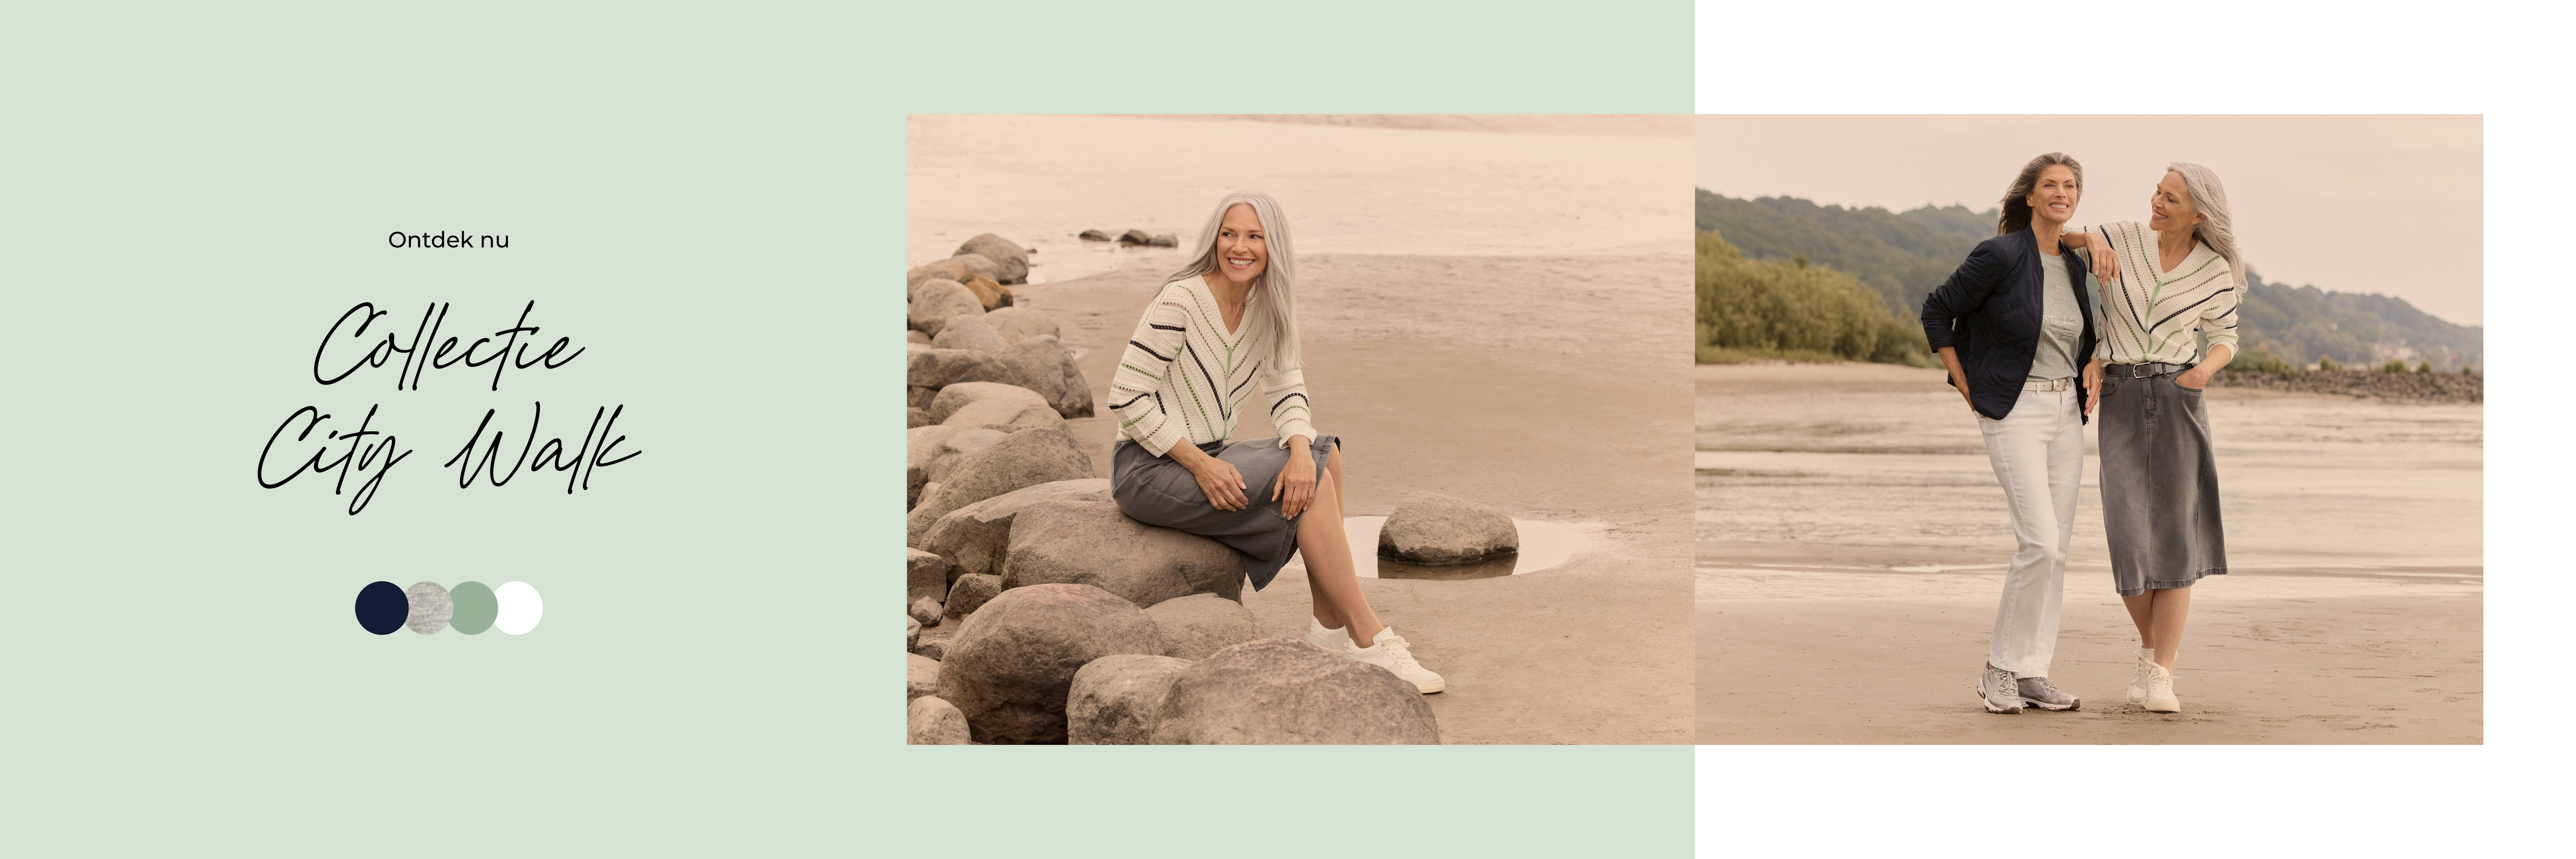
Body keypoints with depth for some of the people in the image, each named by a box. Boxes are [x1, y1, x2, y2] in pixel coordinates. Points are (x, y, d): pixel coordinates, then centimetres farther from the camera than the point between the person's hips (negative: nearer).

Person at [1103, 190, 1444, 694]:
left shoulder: (1263, 307, 5)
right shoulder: (1181, 301, -18)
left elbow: (1286, 388, 4)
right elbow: (1126, 397, -19)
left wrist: (1301, 449, -17)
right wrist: (1201, 465, -22)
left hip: (1208, 459, 8)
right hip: (1148, 469, -8)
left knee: (1325, 455, -8)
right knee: (1313, 485, -18)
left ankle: (1331, 626, -5)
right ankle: (1369, 641, -14)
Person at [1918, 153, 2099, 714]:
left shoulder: (2075, 264, 9)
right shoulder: (2001, 256, -12)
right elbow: (1937, 312, -6)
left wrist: (2089, 382, 12)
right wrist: (1968, 392, -6)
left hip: (2066, 414, 7)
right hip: (2015, 412, -7)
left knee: (2056, 548, 5)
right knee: (2040, 542, -15)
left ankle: (2032, 674, 11)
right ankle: (1999, 669, -1)